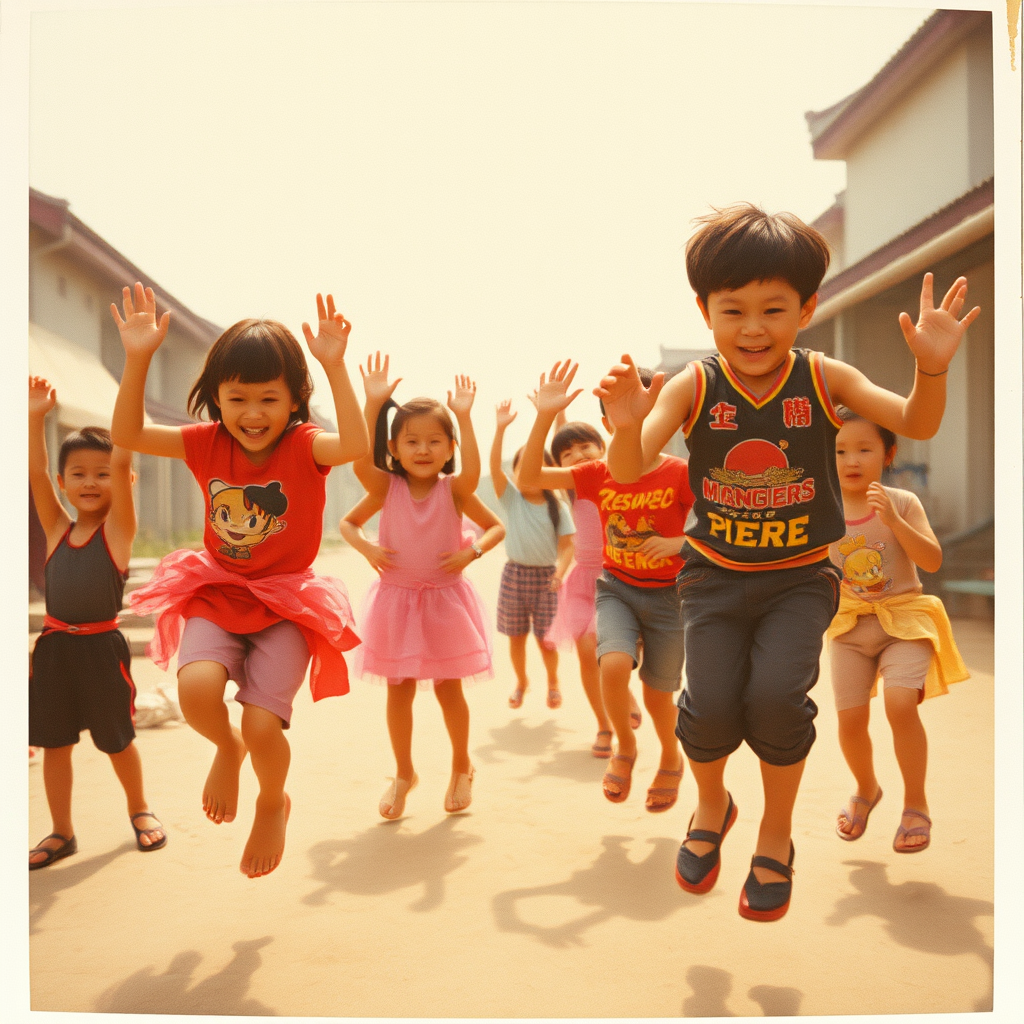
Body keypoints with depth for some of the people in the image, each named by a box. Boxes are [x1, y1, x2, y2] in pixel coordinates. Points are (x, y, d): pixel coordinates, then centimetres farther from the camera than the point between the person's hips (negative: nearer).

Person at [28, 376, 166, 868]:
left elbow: (122, 461, -17)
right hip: (54, 647, 4)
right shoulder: (56, 528, 4)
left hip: (101, 647, -3)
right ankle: (62, 832, 27)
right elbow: (36, 471, -5)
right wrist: (36, 417, -16)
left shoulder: (118, 528, -6)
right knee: (53, 743, 11)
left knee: (117, 740, 11)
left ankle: (139, 809, 34)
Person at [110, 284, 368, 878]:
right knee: (197, 687, -27)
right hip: (217, 592, 3)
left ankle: (273, 805, 23)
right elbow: (127, 435, -3)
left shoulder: (304, 446, -11)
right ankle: (226, 748, 13)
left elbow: (356, 446, -33)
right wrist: (138, 359, -14)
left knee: (263, 724, -15)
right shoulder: (209, 444, -1)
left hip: (286, 602, -2)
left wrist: (336, 365, -39)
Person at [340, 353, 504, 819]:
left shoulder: (454, 489, -8)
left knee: (448, 689, 7)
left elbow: (496, 526, -19)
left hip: (444, 600, -1)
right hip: (397, 601, 1)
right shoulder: (386, 487, -6)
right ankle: (404, 774, 28)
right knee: (399, 691, 8)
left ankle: (462, 768, 30)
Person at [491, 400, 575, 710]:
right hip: (515, 575, 1)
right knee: (516, 637, 10)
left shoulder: (558, 507, -1)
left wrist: (560, 571, -21)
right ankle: (521, 682, 34)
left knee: (546, 638, 3)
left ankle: (553, 682, 29)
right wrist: (501, 428, -25)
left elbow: (567, 545, -3)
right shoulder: (511, 498, -1)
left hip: (546, 576, -1)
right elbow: (494, 466, -14)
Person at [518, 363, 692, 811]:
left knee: (658, 691, 9)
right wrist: (545, 416, -22)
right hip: (617, 587, 2)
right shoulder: (598, 474, -5)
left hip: (667, 594, -1)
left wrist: (678, 544, -27)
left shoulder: (679, 474, -13)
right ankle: (625, 748, 5)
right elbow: (529, 477, -12)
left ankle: (671, 761, 42)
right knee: (614, 664, -25)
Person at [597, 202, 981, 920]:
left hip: (801, 577, 0)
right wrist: (628, 424, -42)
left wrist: (932, 370, -32)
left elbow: (917, 425, -11)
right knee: (711, 704, -13)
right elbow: (627, 471, -19)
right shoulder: (693, 387, -10)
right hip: (714, 575, 0)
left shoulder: (824, 379, -7)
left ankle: (777, 835, 9)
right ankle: (712, 808, 24)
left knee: (777, 694, -20)